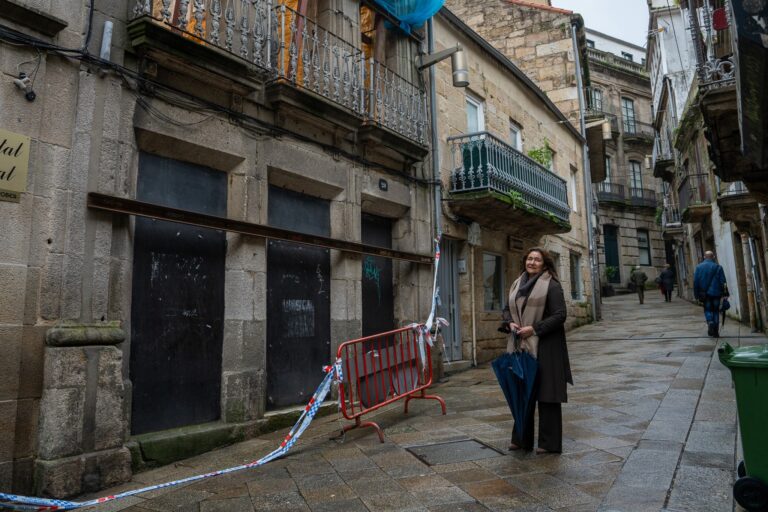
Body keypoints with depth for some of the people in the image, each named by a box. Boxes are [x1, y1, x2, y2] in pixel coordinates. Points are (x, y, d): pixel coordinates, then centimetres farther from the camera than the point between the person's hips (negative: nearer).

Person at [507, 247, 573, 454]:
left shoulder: (552, 285, -6)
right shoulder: (517, 285, 14)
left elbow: (560, 315, -12)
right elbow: (511, 312, 21)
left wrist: (534, 329, -17)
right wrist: (511, 323, 0)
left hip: (545, 347, -6)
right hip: (521, 346, 6)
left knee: (546, 393, 1)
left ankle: (549, 442, 14)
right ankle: (522, 439, 23)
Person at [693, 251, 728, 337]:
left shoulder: (698, 267, 0)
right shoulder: (718, 267, -3)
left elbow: (695, 282, -1)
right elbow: (723, 282, -5)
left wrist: (697, 295, 4)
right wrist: (725, 294, 0)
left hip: (705, 294, 0)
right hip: (716, 293, 0)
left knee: (707, 310, 12)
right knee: (716, 311, 8)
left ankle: (710, 322, -16)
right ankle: (715, 331, 7)